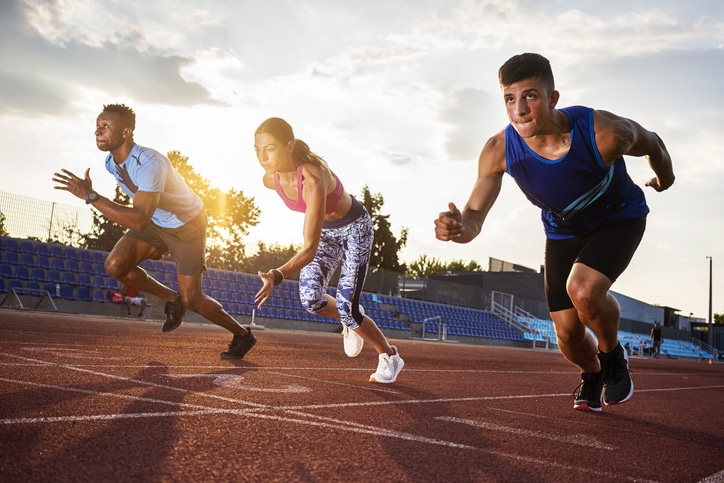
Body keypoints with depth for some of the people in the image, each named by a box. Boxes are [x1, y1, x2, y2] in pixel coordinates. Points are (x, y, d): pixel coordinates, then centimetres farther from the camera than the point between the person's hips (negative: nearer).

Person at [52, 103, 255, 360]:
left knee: (191, 300, -7)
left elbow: (139, 221, -45)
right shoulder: (111, 162, -7)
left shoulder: (150, 163, -35)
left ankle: (243, 335, 18)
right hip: (155, 222, 7)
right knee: (115, 265, -15)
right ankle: (172, 299, 10)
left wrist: (90, 196, -47)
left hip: (188, 225, -7)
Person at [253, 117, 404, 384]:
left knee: (346, 308, -9)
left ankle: (390, 357, 18)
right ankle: (349, 322, 19)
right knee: (310, 298, -15)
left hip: (355, 227, -6)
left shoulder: (313, 179, -40)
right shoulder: (271, 179, -20)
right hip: (325, 229, 6)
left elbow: (309, 249, -45)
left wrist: (277, 275, -60)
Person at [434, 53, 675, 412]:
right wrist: (459, 227, -47)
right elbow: (475, 214, -21)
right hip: (562, 230, 3)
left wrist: (664, 179, 11)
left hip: (618, 218, -3)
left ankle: (613, 357, 2)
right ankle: (592, 374, 41)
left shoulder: (605, 133, -34)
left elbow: (652, 144, -10)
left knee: (583, 290, -32)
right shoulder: (499, 151, -27)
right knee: (567, 335, 3)